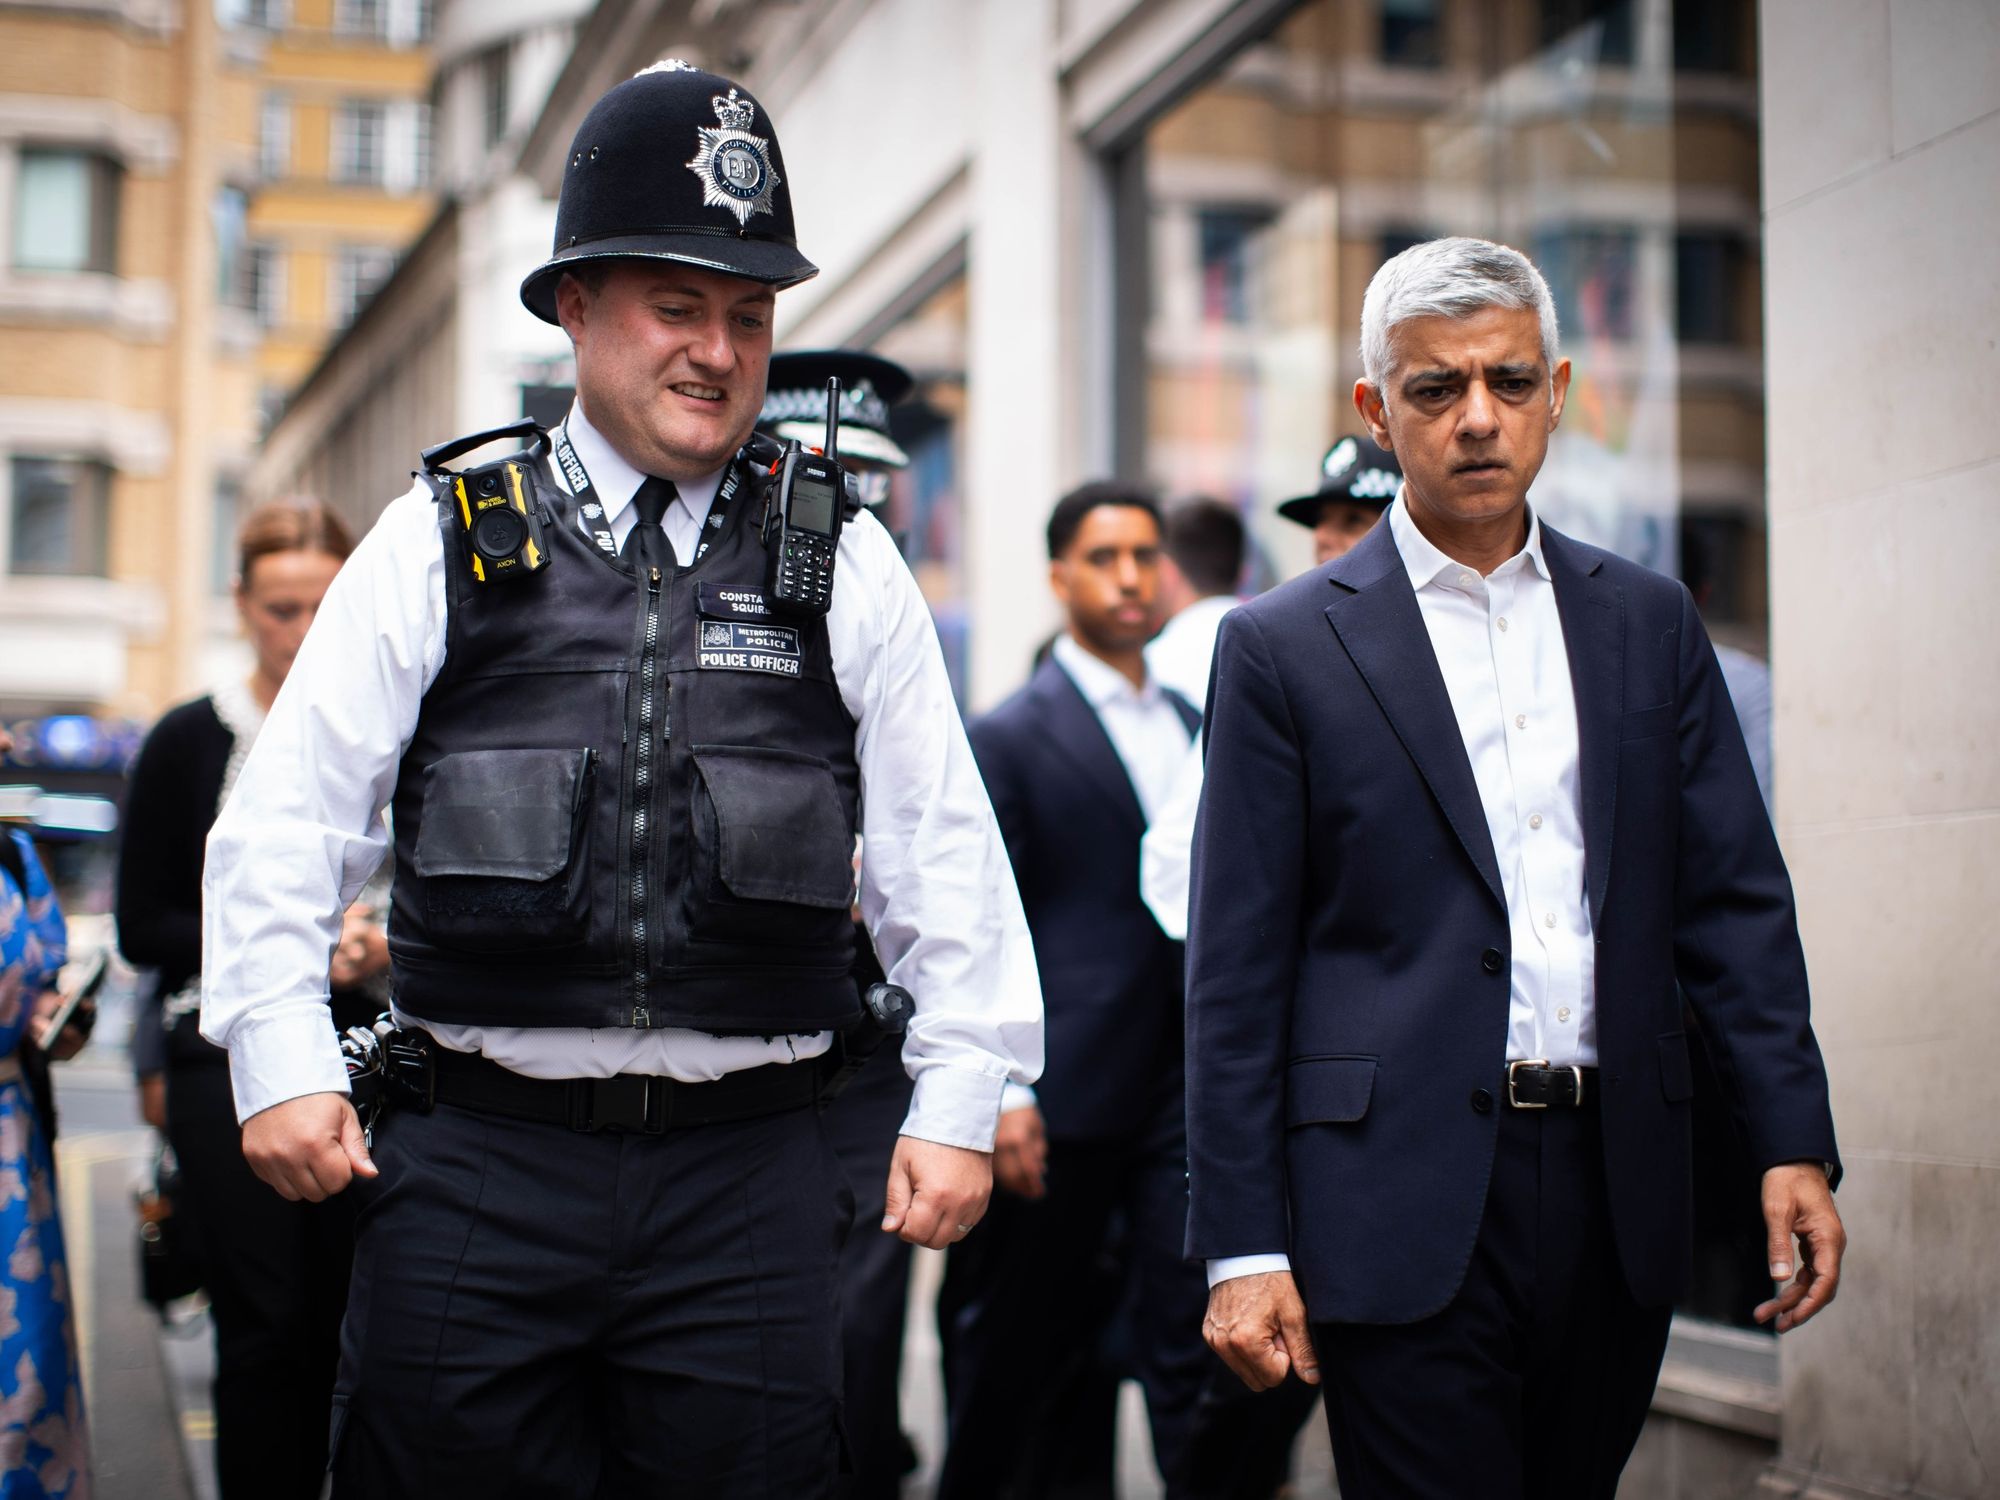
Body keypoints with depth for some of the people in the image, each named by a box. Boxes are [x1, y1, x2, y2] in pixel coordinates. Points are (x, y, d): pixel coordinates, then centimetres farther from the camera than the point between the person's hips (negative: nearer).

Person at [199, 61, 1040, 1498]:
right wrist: (283, 1063, -3)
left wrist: (962, 1102, 4)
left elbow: (947, 857, 9)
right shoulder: (440, 546, 5)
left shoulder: (849, 570, 8)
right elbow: (287, 824, 6)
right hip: (474, 1162, 0)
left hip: (751, 1175, 1)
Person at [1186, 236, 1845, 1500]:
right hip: (1407, 1202, -4)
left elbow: (1736, 899, 10)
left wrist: (1795, 1145, -1)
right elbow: (1236, 970, -3)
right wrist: (1243, 1249, -6)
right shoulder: (1285, 647, -1)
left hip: (1616, 1194, 4)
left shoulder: (1650, 623, 10)